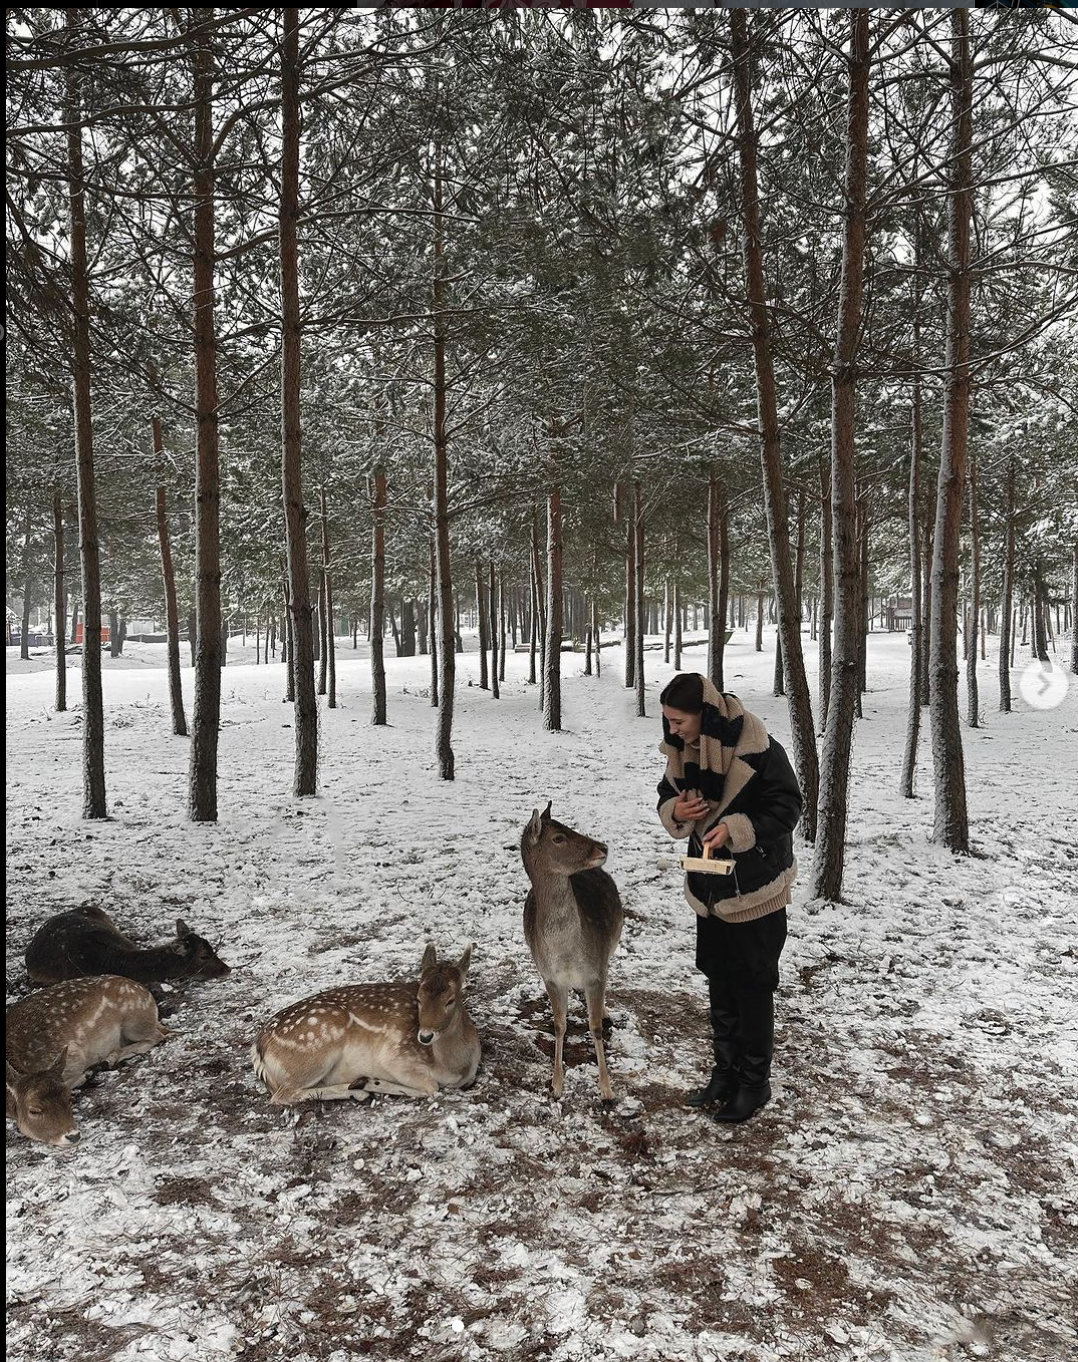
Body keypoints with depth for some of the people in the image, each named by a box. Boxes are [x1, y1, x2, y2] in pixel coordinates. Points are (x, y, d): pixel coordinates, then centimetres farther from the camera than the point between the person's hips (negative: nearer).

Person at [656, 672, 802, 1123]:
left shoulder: (758, 750, -22)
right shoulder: (681, 750, -1)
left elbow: (786, 809, -17)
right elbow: (668, 796, 11)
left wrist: (736, 829, -30)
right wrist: (675, 811, -13)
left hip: (756, 888, -7)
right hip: (709, 886, 7)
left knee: (752, 986, 4)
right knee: (719, 983, 17)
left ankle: (754, 1082, 21)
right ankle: (725, 1072, 33)